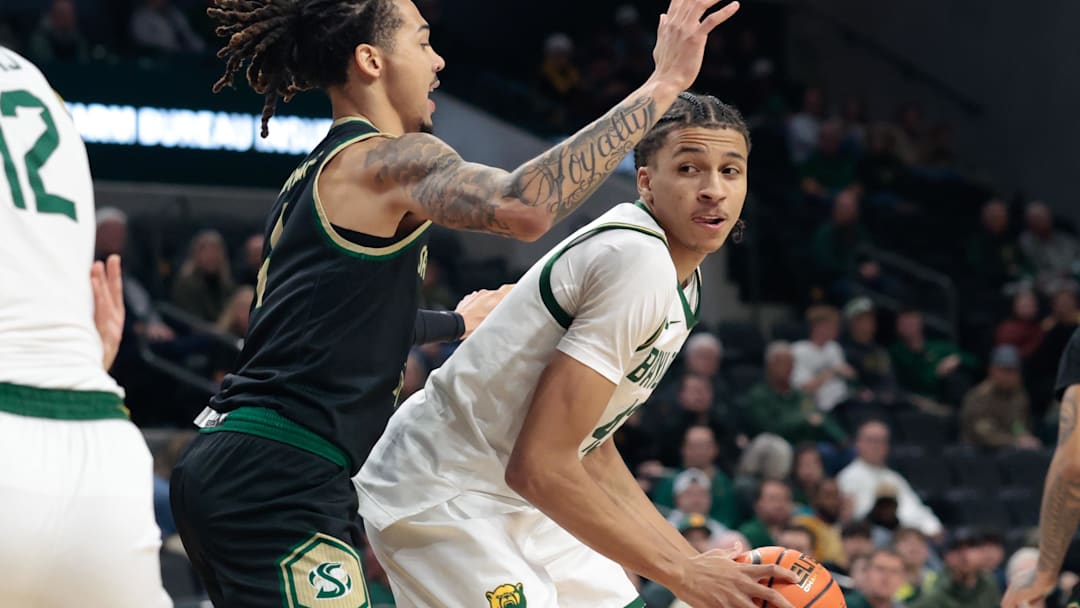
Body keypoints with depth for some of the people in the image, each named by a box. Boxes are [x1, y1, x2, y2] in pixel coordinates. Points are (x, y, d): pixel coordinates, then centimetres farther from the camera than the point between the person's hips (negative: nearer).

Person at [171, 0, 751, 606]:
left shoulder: (317, 174, 19)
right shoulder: (387, 159, -10)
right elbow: (523, 208, -30)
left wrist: (458, 323, 46)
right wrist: (663, 85, -28)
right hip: (281, 484, -10)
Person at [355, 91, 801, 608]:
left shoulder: (683, 284, 7)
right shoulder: (636, 260, -23)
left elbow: (591, 453, 14)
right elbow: (539, 467, -28)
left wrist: (695, 561, 5)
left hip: (518, 504, 10)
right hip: (441, 494, -10)